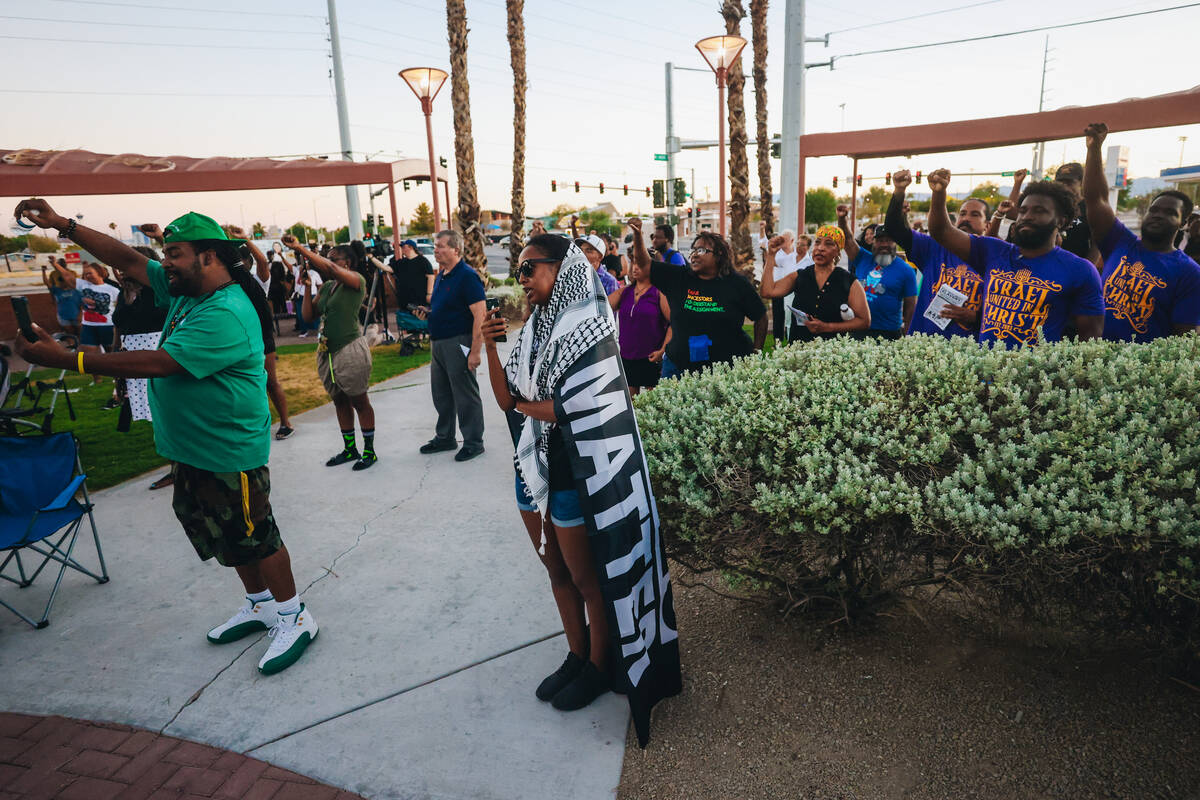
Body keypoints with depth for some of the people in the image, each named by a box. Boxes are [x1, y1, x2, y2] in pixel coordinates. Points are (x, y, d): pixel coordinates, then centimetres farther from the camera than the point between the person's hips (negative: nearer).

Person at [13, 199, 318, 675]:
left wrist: (66, 359, -23)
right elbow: (128, 261, 14)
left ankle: (294, 618, 17)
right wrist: (62, 225, 7)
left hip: (229, 453, -10)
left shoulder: (226, 315, -25)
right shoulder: (184, 290, 6)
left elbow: (157, 363, -28)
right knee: (229, 538, 19)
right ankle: (261, 605, 36)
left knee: (254, 537, 1)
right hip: (191, 448, 10)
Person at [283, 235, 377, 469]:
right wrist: (307, 287, 0)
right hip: (327, 351, 8)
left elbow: (331, 268, -27)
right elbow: (308, 316, 9)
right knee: (340, 401, 14)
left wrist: (300, 248, -25)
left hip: (351, 349, -8)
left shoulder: (357, 280, -8)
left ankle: (369, 450, 12)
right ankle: (350, 449, 26)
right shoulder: (326, 286, 12)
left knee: (359, 401, 1)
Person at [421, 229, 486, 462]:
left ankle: (473, 442, 13)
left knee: (466, 396, 1)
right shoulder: (440, 276, 13)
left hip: (458, 343, -9)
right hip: (437, 342, 9)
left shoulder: (467, 276, -15)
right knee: (441, 395, 17)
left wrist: (475, 351, -25)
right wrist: (427, 310, 11)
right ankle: (444, 438, 32)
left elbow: (480, 315, -21)